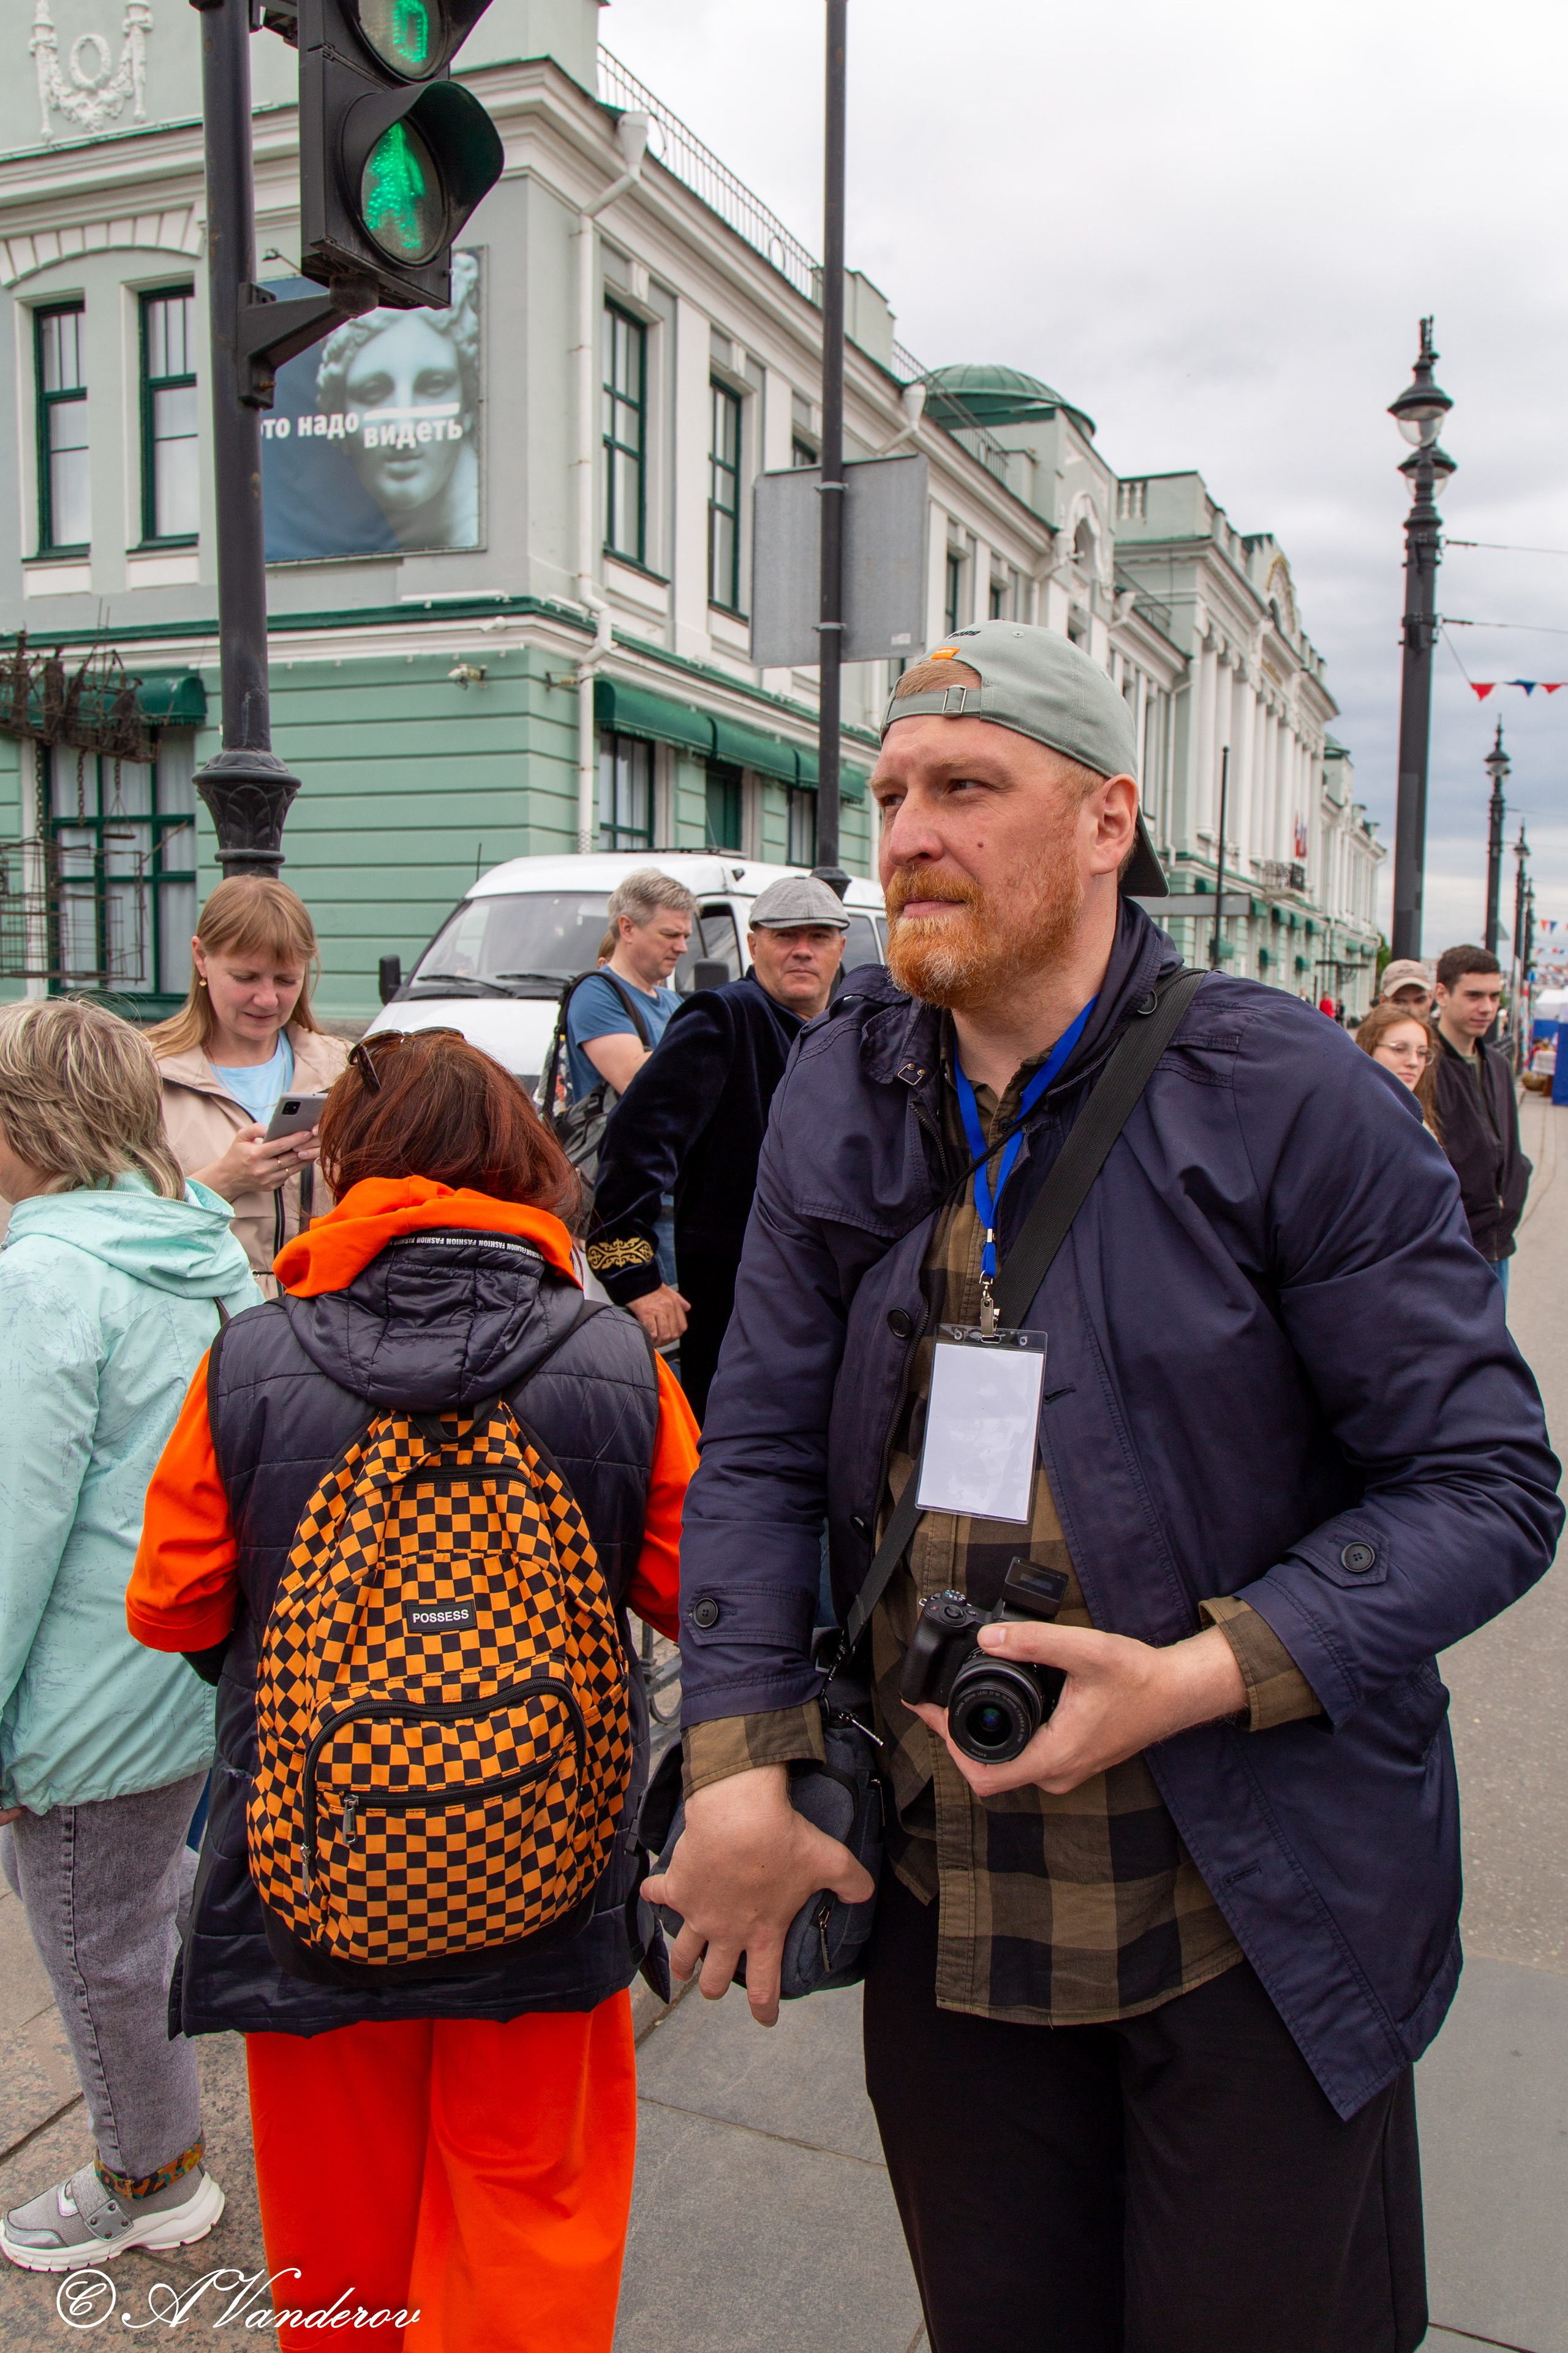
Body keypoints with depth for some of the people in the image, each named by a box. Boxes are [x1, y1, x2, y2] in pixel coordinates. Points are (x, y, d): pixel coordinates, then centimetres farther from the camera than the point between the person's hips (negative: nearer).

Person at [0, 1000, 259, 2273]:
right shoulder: (211, 1245, 3)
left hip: (102, 1688, -8)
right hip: (210, 1662, 8)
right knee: (144, 1903, 28)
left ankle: (151, 2182, 36)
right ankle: (162, 2150, 48)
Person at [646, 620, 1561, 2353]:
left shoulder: (1287, 1095, -12)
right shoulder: (839, 1100, 1)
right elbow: (759, 1450, 2)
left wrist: (1193, 1680, -22)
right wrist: (736, 1768, -9)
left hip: (1258, 1924, -3)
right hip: (939, 1909, 4)